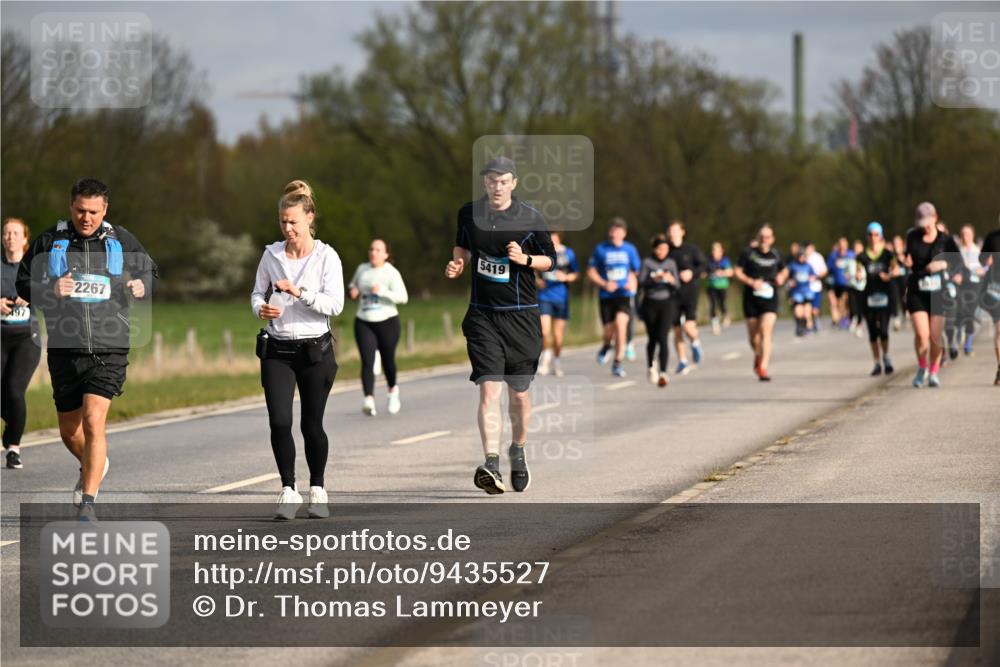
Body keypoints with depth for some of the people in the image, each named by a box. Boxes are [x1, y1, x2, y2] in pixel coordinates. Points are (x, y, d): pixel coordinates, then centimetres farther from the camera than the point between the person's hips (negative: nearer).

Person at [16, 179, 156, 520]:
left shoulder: (121, 241, 5)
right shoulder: (49, 241, 2)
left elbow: (150, 272, 21)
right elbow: (24, 284, 7)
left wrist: (142, 286, -2)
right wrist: (50, 290, -14)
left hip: (109, 349, -2)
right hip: (64, 348, 2)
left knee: (93, 422, -18)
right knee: (69, 430, 14)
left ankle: (88, 502, -14)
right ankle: (93, 466, 47)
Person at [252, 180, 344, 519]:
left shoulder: (326, 257, -4)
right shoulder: (271, 255, 6)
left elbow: (335, 304, -12)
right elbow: (257, 292, 15)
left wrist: (299, 292, -24)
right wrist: (261, 308, -7)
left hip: (315, 351, -2)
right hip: (277, 351, 2)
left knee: (312, 425, 5)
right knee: (279, 422, -11)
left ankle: (317, 489, 24)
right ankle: (288, 491, 0)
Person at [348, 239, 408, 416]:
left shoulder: (391, 273, -5)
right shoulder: (362, 269, 9)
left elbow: (402, 297, -13)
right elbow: (353, 285, 27)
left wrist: (383, 291, -26)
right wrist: (353, 291, 4)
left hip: (387, 321, -2)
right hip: (364, 323, 2)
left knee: (387, 360, 9)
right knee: (367, 361, -13)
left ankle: (393, 390, 38)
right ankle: (369, 399, -24)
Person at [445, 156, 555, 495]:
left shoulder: (530, 219, -4)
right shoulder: (469, 213, 4)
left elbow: (551, 260, 4)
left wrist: (525, 259, -15)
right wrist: (458, 264, 1)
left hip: (521, 317, -1)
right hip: (482, 315, 1)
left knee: (519, 392, 9)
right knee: (488, 389, -14)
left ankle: (518, 451, 34)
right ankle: (491, 464, -22)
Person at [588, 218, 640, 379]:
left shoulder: (630, 249, 5)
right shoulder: (601, 249, 1)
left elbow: (636, 271, 17)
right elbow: (591, 272, 6)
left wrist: (633, 284, -4)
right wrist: (604, 284, -10)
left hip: (624, 295, 0)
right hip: (606, 296, 0)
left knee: (620, 323, -23)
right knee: (609, 331, -2)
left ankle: (618, 363, -11)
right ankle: (606, 346, 38)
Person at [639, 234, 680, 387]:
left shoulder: (671, 263, 6)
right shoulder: (647, 263, 0)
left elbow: (677, 285, 3)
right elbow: (641, 282, -8)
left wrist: (671, 280, -19)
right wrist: (653, 279, -26)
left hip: (667, 302, 0)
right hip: (650, 303, 0)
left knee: (662, 338, -14)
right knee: (653, 338, 11)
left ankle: (663, 373, -20)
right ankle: (651, 366, 38)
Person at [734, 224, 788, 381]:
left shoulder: (776, 254, 5)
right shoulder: (749, 253, -2)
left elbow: (784, 270, 22)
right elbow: (738, 272, -1)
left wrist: (781, 277, 0)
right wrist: (751, 282, -17)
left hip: (769, 298, 0)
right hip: (751, 297, 0)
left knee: (766, 332, -17)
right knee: (753, 335, 10)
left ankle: (763, 368, -21)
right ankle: (758, 355, 44)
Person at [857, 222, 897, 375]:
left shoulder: (887, 253, 3)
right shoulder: (863, 256, 6)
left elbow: (894, 268, -3)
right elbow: (858, 274, 5)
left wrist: (889, 275, -23)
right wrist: (859, 275, -18)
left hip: (884, 293, -2)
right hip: (869, 294, 2)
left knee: (883, 329, -12)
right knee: (872, 331, 4)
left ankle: (886, 356, 13)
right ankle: (877, 363, 14)